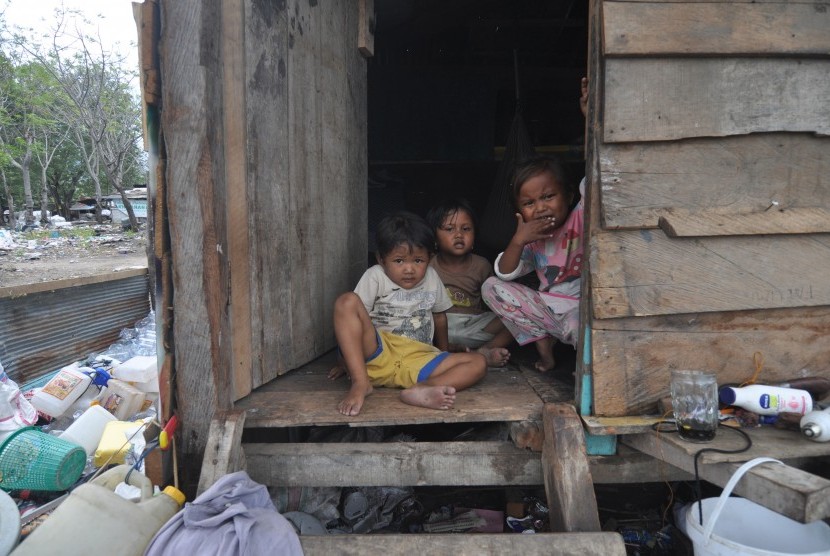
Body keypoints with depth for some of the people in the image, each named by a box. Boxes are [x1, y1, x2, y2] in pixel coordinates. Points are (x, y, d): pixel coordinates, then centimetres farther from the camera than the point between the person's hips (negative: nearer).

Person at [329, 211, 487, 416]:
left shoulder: (431, 278, 12)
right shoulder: (375, 277, 0)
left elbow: (439, 316, 25)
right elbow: (351, 315, 0)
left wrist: (444, 352, 34)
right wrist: (345, 361, 1)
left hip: (418, 360, 3)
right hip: (378, 354, -3)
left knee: (478, 363, -16)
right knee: (347, 301, -26)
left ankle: (420, 390, -42)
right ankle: (360, 384, -32)